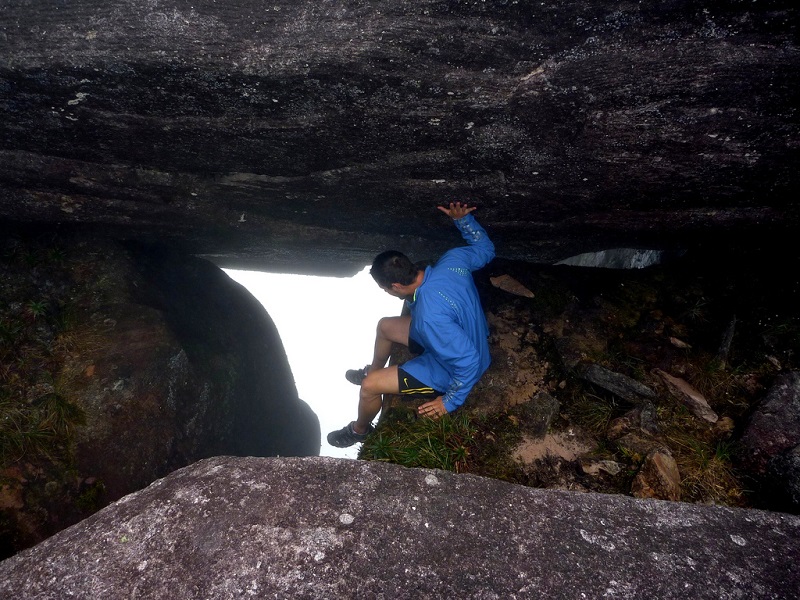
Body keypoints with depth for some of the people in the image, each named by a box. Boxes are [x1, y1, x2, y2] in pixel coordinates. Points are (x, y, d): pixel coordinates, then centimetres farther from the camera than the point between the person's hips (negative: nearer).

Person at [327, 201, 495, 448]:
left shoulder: (430, 317, -42)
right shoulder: (451, 260, -21)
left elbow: (469, 361, -37)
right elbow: (485, 249, -2)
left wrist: (450, 401, -23)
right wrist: (463, 219, -3)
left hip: (452, 371, -8)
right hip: (462, 338, 9)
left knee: (369, 387, -7)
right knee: (385, 326, 18)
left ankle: (359, 430, 26)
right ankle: (374, 370, 49)